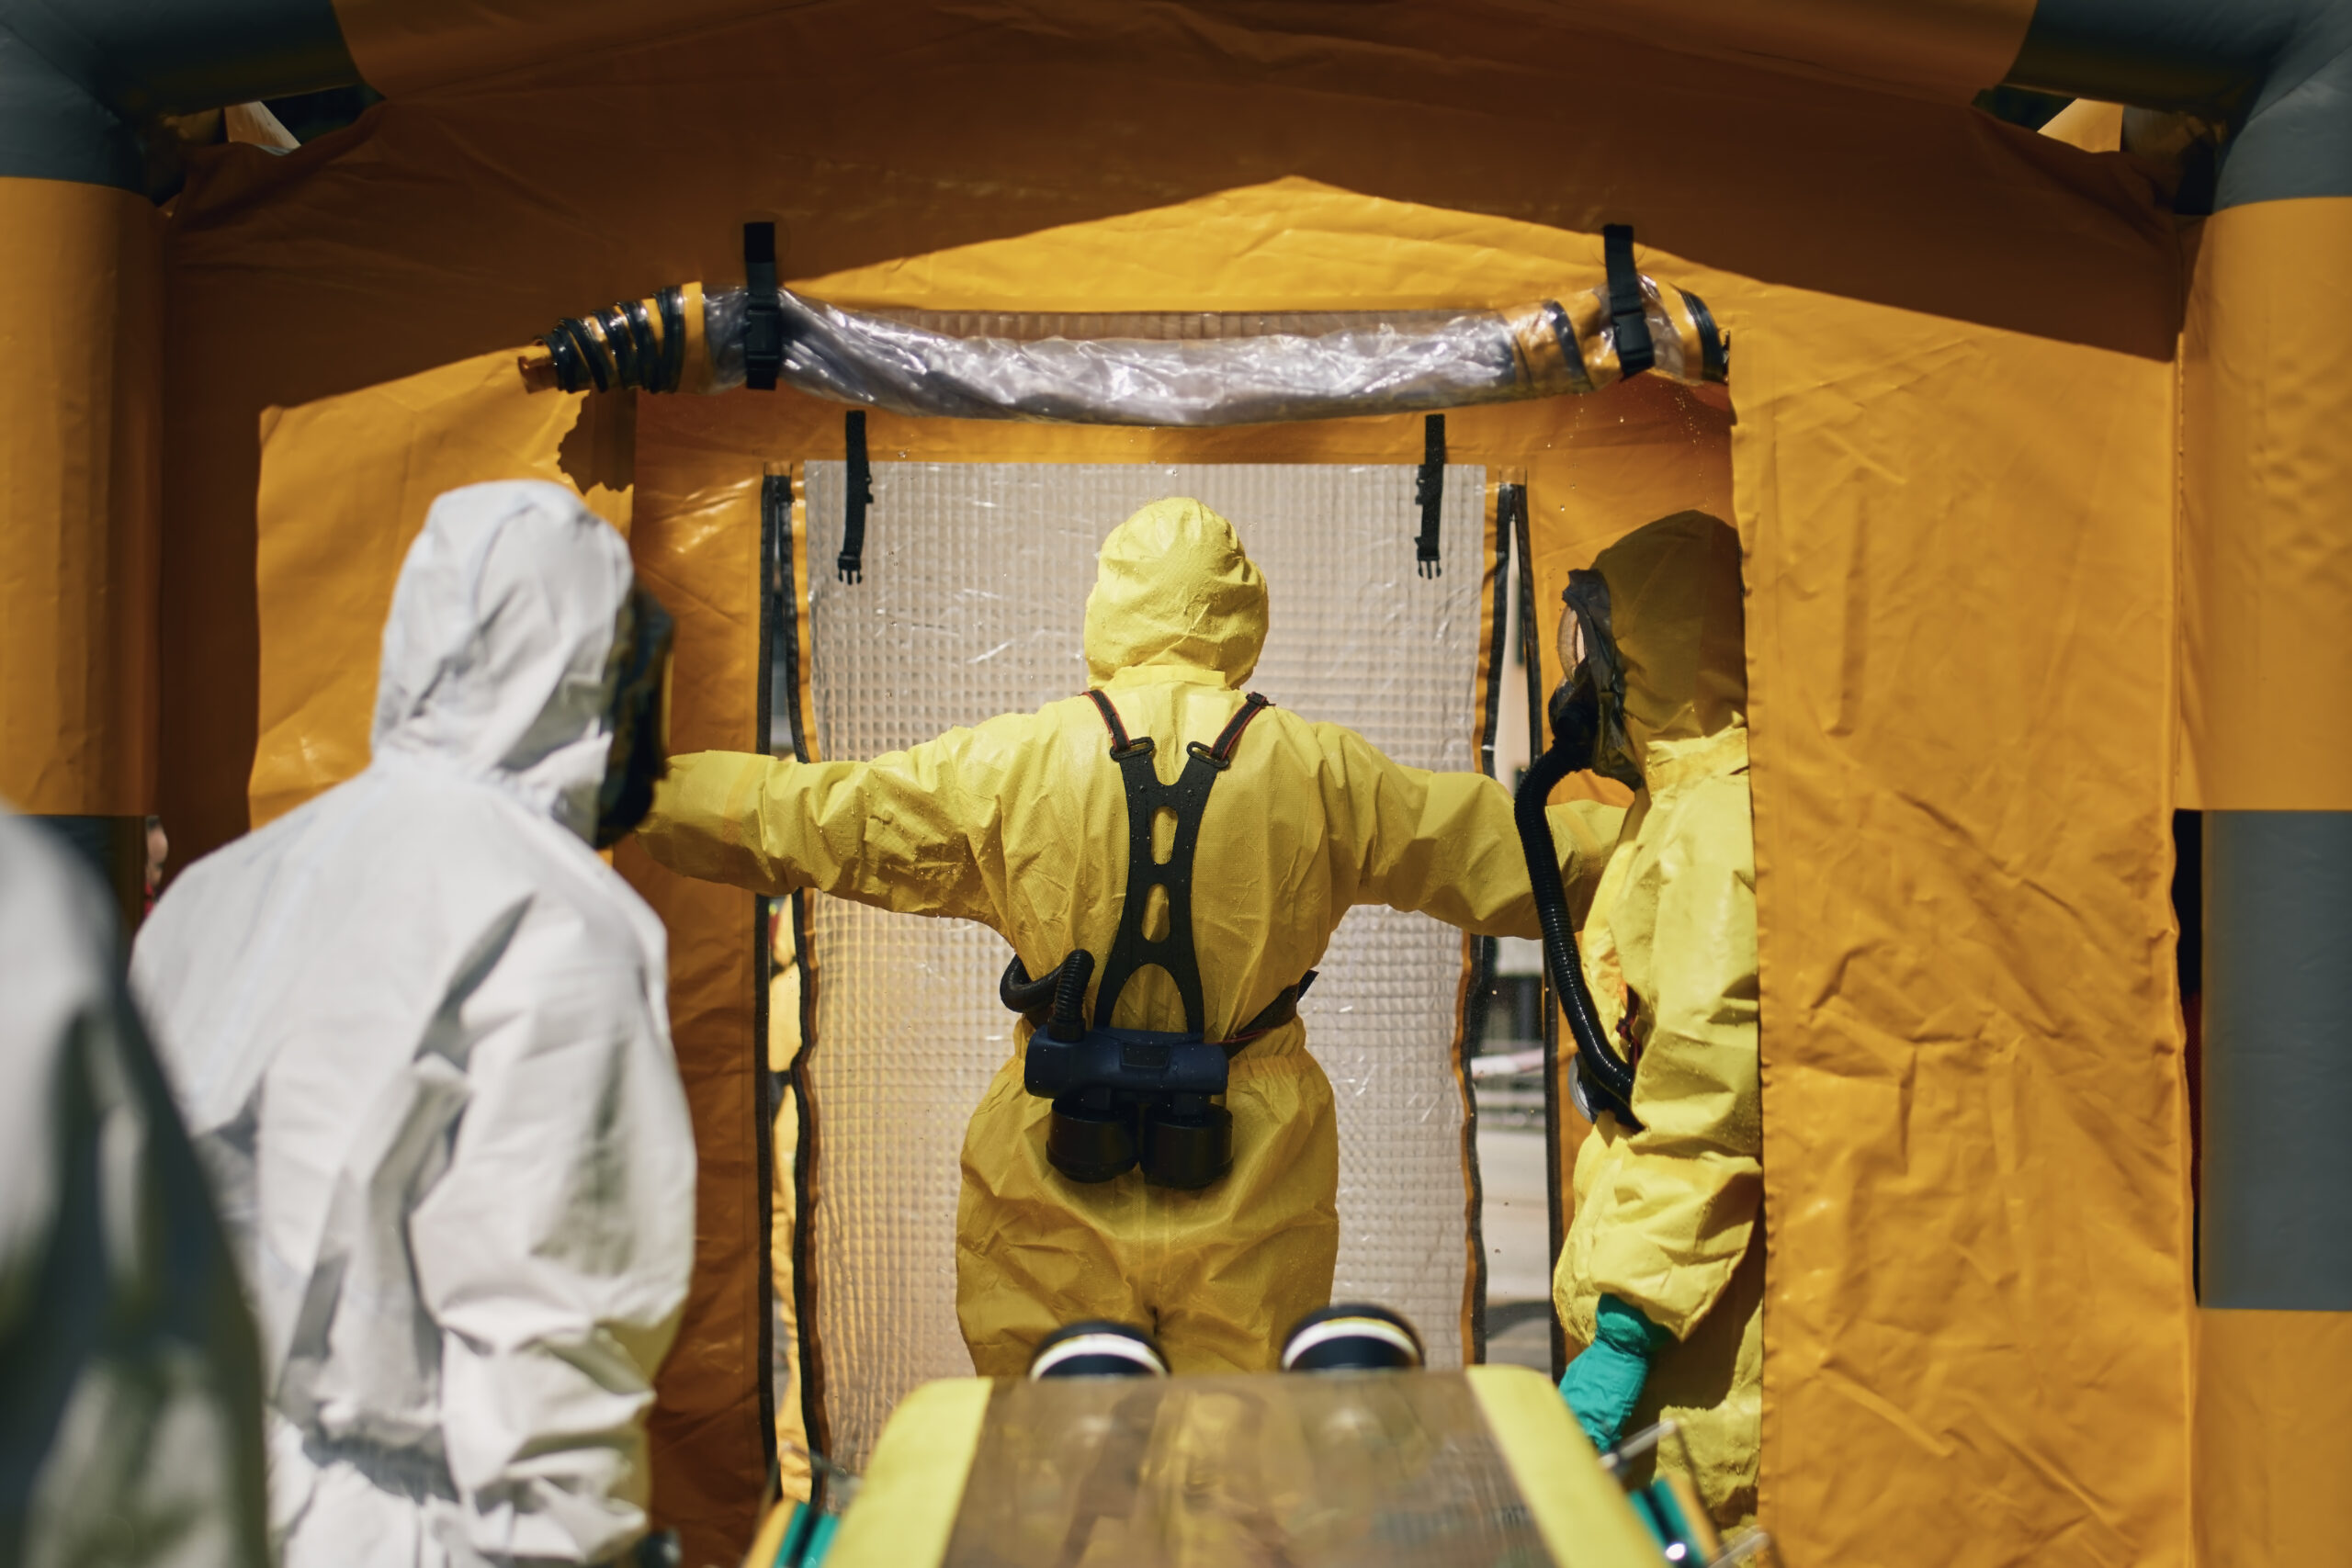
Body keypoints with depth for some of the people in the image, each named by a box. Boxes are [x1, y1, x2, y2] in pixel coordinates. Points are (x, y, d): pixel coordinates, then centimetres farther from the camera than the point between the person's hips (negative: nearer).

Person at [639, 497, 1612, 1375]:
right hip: (1250, 1195, 1)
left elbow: (811, 821, 4)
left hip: (1059, 1175, 0)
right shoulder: (1318, 770, -3)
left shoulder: (1012, 763, -4)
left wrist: (643, 792, 17)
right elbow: (1496, 851, 8)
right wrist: (1614, 847, 25)